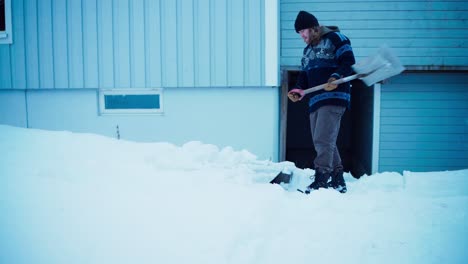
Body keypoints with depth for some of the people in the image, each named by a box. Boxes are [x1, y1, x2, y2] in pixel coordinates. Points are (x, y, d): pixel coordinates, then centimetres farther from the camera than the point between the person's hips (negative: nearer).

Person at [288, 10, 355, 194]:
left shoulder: (335, 38, 1)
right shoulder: (307, 51, 27)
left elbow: (349, 61, -10)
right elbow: (304, 75, 23)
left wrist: (337, 77, -26)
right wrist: (299, 90, 3)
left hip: (334, 98, -9)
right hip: (315, 101, 9)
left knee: (323, 140, -18)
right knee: (321, 143, 10)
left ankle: (321, 180, -17)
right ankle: (338, 180, 18)